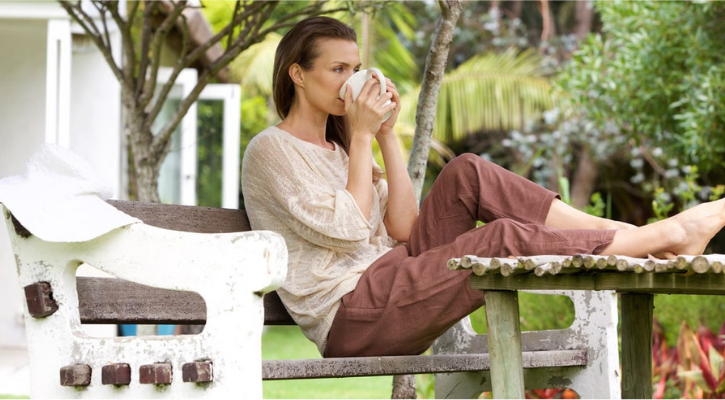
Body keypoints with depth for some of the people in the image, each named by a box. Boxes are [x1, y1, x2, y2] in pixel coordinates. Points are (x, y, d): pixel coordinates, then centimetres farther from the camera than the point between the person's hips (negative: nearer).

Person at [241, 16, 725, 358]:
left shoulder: (336, 148, 21)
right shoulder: (271, 150, -4)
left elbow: (402, 230, 8)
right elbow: (346, 229, -15)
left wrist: (387, 135, 4)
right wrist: (362, 137, -9)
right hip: (349, 320, -8)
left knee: (468, 173, -8)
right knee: (506, 239, -24)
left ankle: (626, 230, -11)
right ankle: (669, 235, -15)